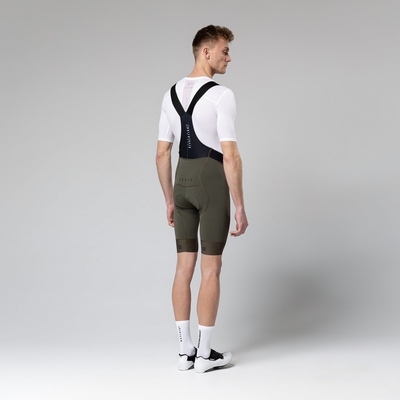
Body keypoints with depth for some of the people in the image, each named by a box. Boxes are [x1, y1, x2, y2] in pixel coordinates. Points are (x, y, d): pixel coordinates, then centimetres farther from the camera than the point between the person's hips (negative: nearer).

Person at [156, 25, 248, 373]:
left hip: (183, 182, 7)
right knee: (211, 268, 0)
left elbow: (162, 153, 9)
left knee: (184, 266, 9)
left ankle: (185, 350, 13)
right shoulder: (221, 95, -15)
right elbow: (230, 155, -20)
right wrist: (240, 206, -15)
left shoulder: (171, 95, 8)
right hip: (212, 182, -7)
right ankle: (205, 354, 6)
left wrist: (170, 200, 16)